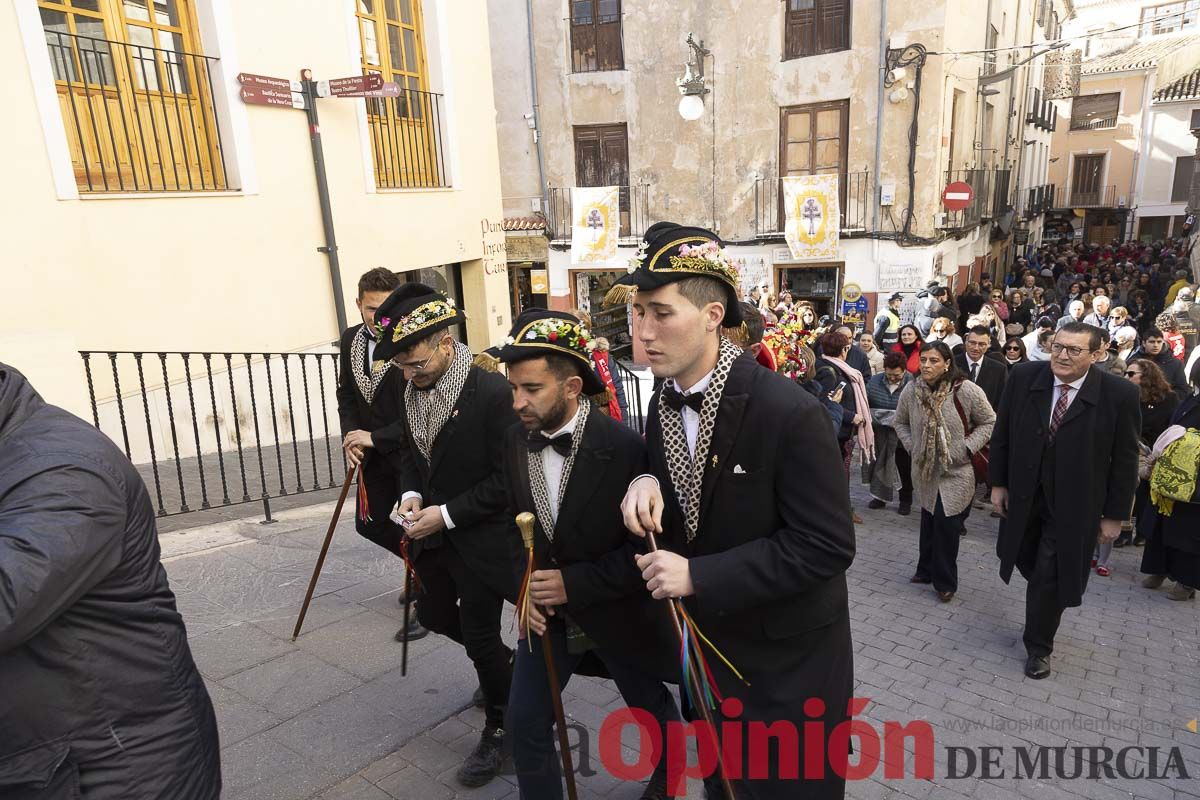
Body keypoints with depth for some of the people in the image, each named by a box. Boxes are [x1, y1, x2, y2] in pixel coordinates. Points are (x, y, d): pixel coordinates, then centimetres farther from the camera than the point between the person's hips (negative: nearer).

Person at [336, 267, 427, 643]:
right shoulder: (351, 339, 3)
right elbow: (346, 394, 11)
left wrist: (377, 438, -21)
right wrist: (352, 437, -3)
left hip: (411, 452, -7)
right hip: (373, 453, 8)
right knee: (369, 522, 17)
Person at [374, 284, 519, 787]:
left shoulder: (493, 393, -24)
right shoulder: (412, 393, -2)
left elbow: (507, 478, -21)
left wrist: (449, 513, -21)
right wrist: (411, 493, -7)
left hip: (482, 537, -7)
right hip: (435, 534, 8)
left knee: (479, 636, 5)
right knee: (435, 615, 23)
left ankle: (498, 729, 32)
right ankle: (504, 664, 50)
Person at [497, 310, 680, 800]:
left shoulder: (625, 447, -25)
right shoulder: (516, 440, -8)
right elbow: (516, 522, 5)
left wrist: (576, 584, -25)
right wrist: (524, 588, -10)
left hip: (620, 610, -3)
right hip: (548, 608, 4)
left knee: (650, 708, 21)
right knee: (525, 721, 7)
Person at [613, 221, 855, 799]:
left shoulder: (790, 412, -27)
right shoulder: (663, 405, -5)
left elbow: (827, 546, -26)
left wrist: (696, 576, -29)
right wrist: (646, 483, -16)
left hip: (786, 656, -6)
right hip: (705, 643, 6)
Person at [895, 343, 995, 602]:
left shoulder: (966, 391, -16)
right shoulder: (911, 391, -6)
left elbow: (989, 422, -4)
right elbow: (900, 422, 12)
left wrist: (966, 449, -13)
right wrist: (912, 446, 0)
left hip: (956, 471, -3)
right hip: (924, 469, 4)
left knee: (947, 523, -4)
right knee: (928, 520, 15)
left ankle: (945, 581, 14)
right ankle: (927, 570, 33)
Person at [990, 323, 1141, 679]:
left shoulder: (1120, 394, -16)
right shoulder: (1023, 377, -9)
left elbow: (1125, 459, -8)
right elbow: (1002, 435, 1)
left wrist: (1114, 514, -4)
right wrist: (998, 483, 2)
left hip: (1074, 505, -3)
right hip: (1024, 496, 3)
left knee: (1050, 577, 4)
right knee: (1027, 562, 19)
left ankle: (1038, 647, 26)